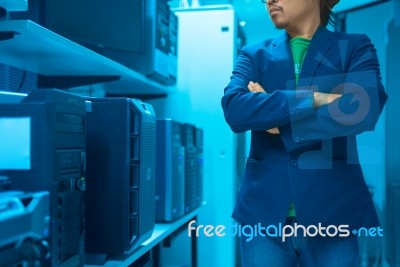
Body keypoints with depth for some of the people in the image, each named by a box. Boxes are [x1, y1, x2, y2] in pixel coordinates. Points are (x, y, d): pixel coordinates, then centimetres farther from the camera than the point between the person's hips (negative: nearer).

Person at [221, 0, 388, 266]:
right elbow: (234, 109, -9)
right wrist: (313, 99, -16)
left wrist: (272, 116, -8)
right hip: (264, 212, 2)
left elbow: (364, 110, -14)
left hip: (332, 211, -1)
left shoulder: (356, 47, 5)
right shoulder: (254, 54, 10)